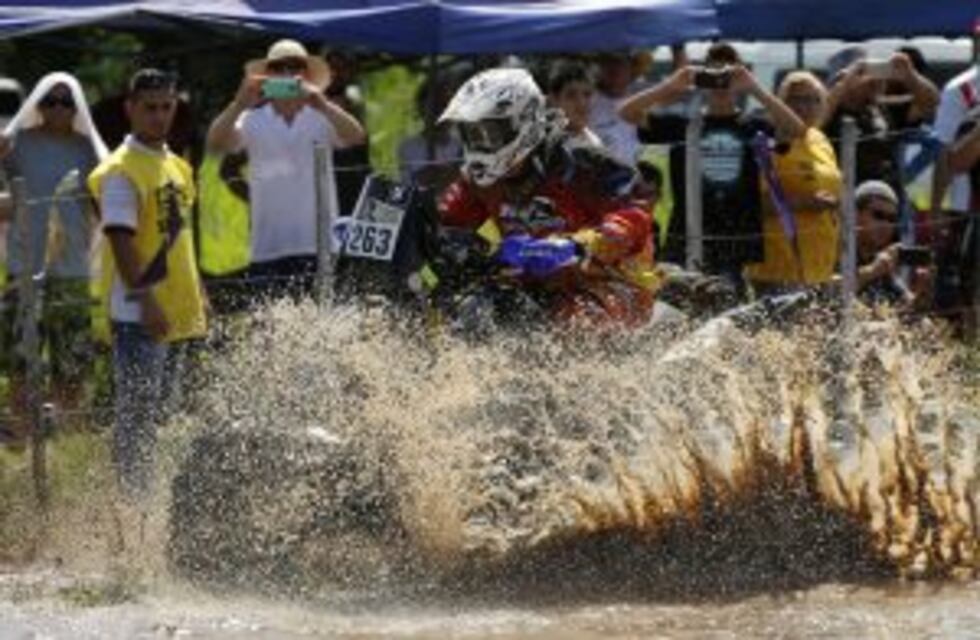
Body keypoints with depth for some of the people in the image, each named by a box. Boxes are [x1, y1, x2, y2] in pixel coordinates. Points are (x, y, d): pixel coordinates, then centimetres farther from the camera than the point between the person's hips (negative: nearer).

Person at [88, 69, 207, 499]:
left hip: (178, 311, 9)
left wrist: (197, 295, 21)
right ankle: (133, 501, -6)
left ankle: (147, 497, 20)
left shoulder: (177, 167, 15)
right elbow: (121, 239, -18)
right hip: (139, 315, -9)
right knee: (137, 410, -8)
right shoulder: (121, 170, -12)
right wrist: (144, 299, -25)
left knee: (160, 411, 13)